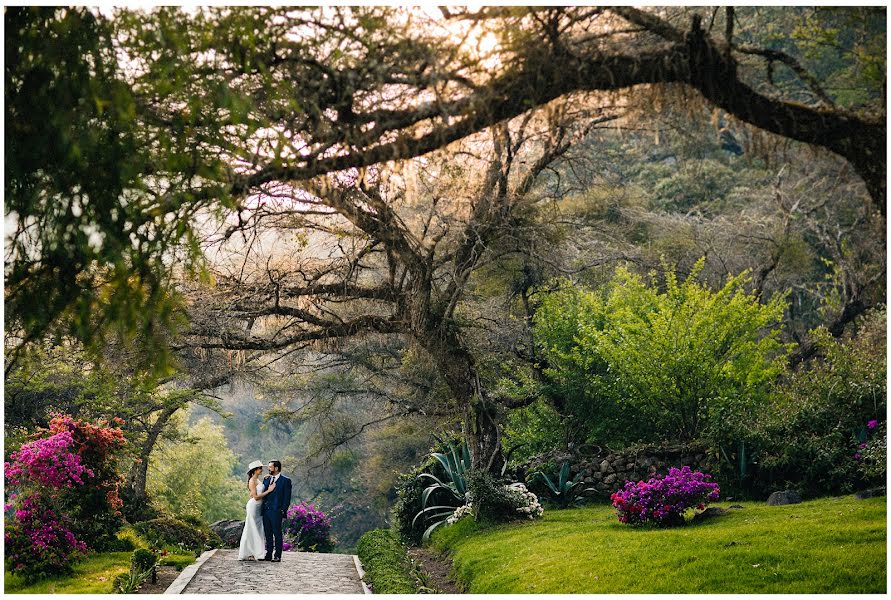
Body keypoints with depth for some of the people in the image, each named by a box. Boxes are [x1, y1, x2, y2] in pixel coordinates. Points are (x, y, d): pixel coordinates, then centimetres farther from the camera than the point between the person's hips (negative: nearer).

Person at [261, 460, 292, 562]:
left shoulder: (285, 481, -1)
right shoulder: (266, 479, 17)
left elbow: (287, 497, -5)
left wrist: (283, 510, -10)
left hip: (276, 511, -6)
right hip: (265, 510, 6)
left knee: (277, 533, -2)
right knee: (268, 534, 9)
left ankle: (277, 556, 1)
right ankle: (268, 555, 15)